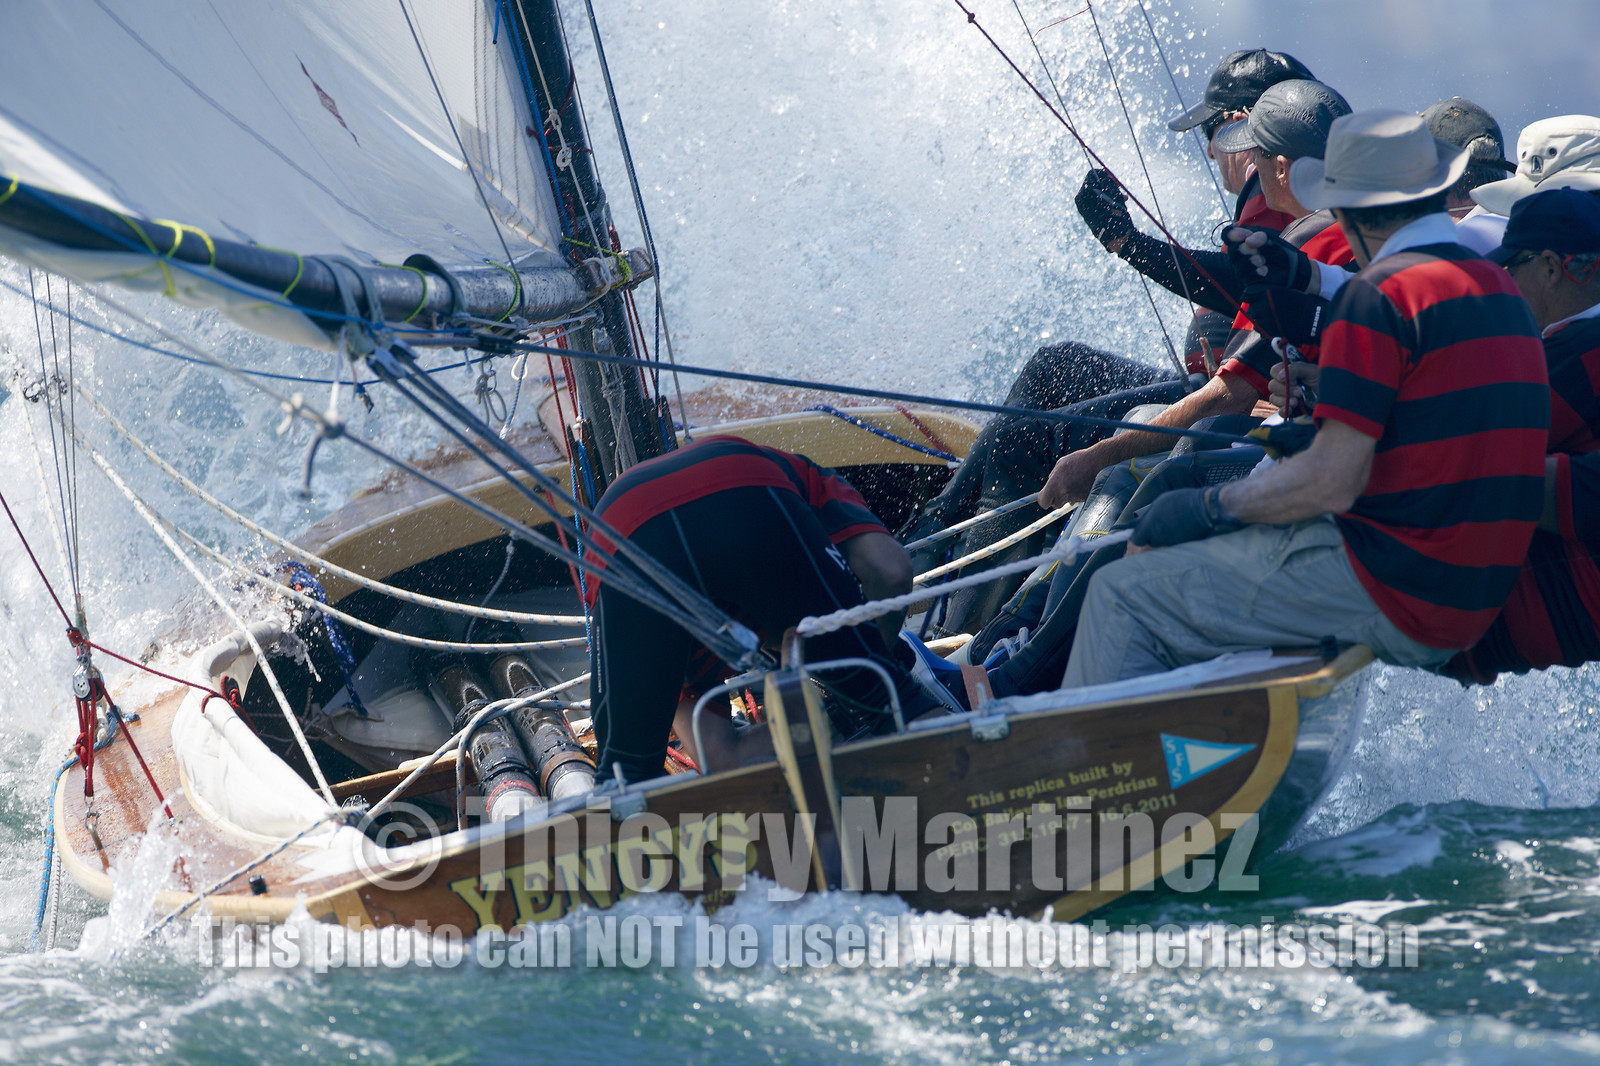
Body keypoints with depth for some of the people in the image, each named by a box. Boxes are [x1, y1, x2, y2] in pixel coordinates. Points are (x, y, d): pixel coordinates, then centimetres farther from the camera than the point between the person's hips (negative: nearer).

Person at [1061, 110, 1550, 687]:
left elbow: (1331, 484, -18)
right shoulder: (1501, 288, 13)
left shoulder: (1381, 293, -15)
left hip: (1391, 599, -10)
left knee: (1124, 595, -4)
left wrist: (1211, 506, -4)